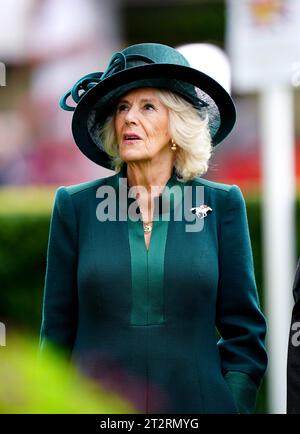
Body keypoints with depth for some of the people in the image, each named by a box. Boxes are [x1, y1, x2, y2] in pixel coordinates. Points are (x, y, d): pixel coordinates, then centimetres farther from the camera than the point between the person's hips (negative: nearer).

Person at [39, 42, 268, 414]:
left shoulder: (222, 205, 1)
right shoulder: (75, 205, 2)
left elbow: (245, 332, 3)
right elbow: (58, 331, 4)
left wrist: (235, 405, -6)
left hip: (196, 399, 0)